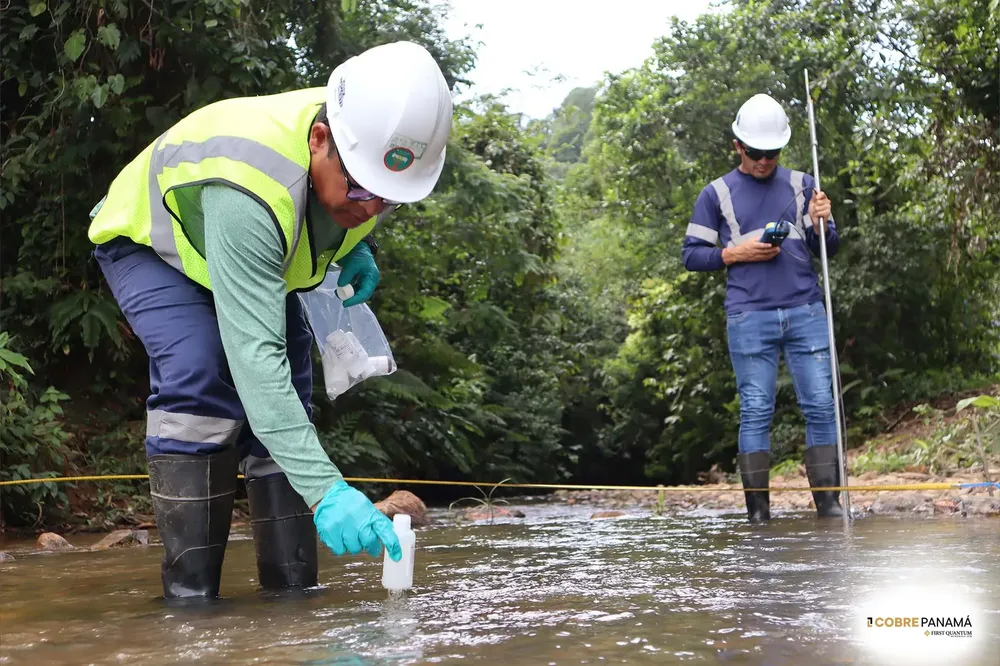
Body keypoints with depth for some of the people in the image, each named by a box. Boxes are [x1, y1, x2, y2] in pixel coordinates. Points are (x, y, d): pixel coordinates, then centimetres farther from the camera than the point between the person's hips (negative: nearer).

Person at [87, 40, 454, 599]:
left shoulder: (381, 145, -24)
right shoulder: (250, 191, -47)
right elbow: (254, 353, -51)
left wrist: (358, 248, -13)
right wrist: (324, 488, -56)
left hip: (259, 250, 7)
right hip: (148, 242, -6)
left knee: (287, 394, -6)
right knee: (200, 377, -28)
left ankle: (291, 584, -1)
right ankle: (189, 590, -20)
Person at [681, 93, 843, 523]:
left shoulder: (801, 185, 13)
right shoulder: (717, 194, 7)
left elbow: (829, 249, 14)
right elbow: (691, 254, 7)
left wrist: (820, 223, -8)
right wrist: (737, 253, -7)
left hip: (806, 313, 2)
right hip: (749, 318, -2)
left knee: (821, 406, -2)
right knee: (755, 412, -2)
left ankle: (827, 501, 3)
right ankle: (758, 510, 2)